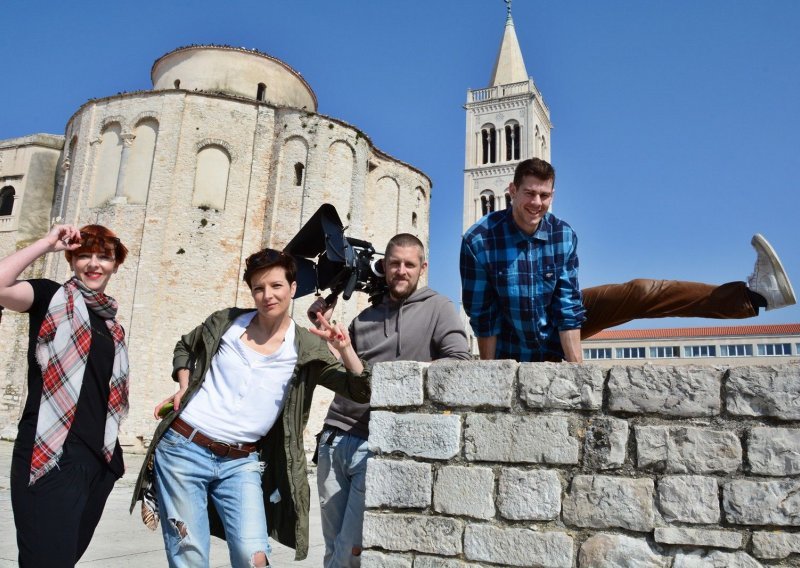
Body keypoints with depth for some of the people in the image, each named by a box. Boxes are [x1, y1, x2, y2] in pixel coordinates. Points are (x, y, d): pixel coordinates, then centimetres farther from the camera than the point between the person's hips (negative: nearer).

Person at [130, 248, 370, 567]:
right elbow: (185, 347, 21)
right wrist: (183, 388, 4)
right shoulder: (226, 322, 2)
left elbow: (361, 391, -6)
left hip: (241, 462, 0)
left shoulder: (307, 349, -2)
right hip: (183, 448, 1)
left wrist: (345, 349, -22)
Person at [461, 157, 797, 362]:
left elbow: (567, 306, -14)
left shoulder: (563, 235, -14)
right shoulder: (479, 240, -26)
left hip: (558, 329, 3)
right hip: (517, 347, -2)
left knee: (639, 293, -8)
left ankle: (752, 295, -5)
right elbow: (483, 315, -21)